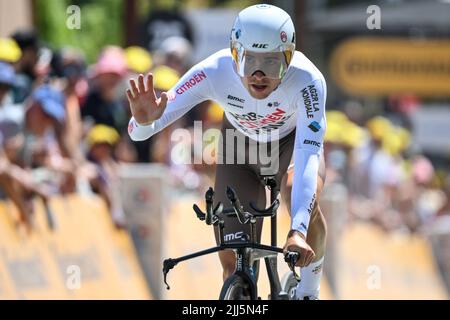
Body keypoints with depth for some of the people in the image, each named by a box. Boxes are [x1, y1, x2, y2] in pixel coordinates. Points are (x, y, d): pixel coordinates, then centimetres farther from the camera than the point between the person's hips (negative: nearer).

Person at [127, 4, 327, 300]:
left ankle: (309, 292, -4)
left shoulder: (307, 80, -41)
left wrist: (298, 231, -59)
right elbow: (137, 132, -36)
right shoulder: (214, 72, -37)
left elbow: (309, 156, -47)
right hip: (240, 143, 1)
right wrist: (144, 121, -61)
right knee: (233, 263, -7)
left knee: (310, 203, -31)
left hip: (294, 138, -1)